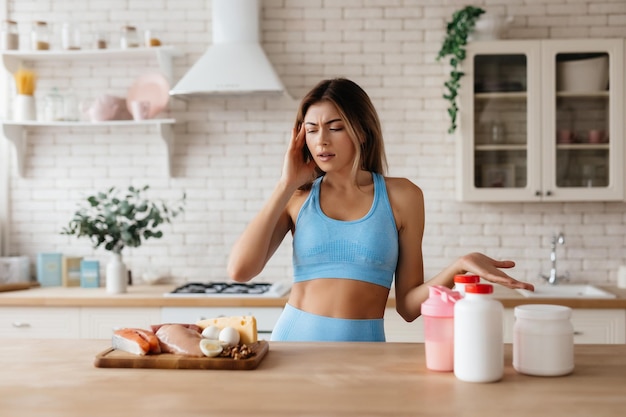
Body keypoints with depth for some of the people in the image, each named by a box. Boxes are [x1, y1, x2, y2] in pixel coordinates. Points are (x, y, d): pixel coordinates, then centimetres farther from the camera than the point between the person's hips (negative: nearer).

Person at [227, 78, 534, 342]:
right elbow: (239, 270, -8)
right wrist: (287, 184, -3)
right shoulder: (298, 197, 5)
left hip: (363, 343, 0)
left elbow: (407, 306, 4)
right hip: (293, 337, 0)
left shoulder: (400, 196, 2)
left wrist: (457, 268, -13)